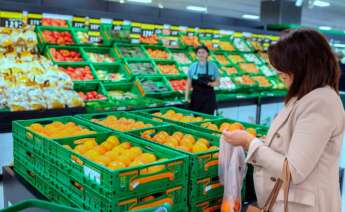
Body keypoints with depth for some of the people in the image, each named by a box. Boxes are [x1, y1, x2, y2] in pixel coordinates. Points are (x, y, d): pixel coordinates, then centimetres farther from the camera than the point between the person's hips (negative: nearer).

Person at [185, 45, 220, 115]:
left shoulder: (213, 66, -1)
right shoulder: (192, 66, 4)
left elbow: (218, 82, 3)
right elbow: (189, 83, 8)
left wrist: (210, 83, -18)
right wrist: (187, 97, 0)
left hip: (208, 98, -2)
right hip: (196, 97, 2)